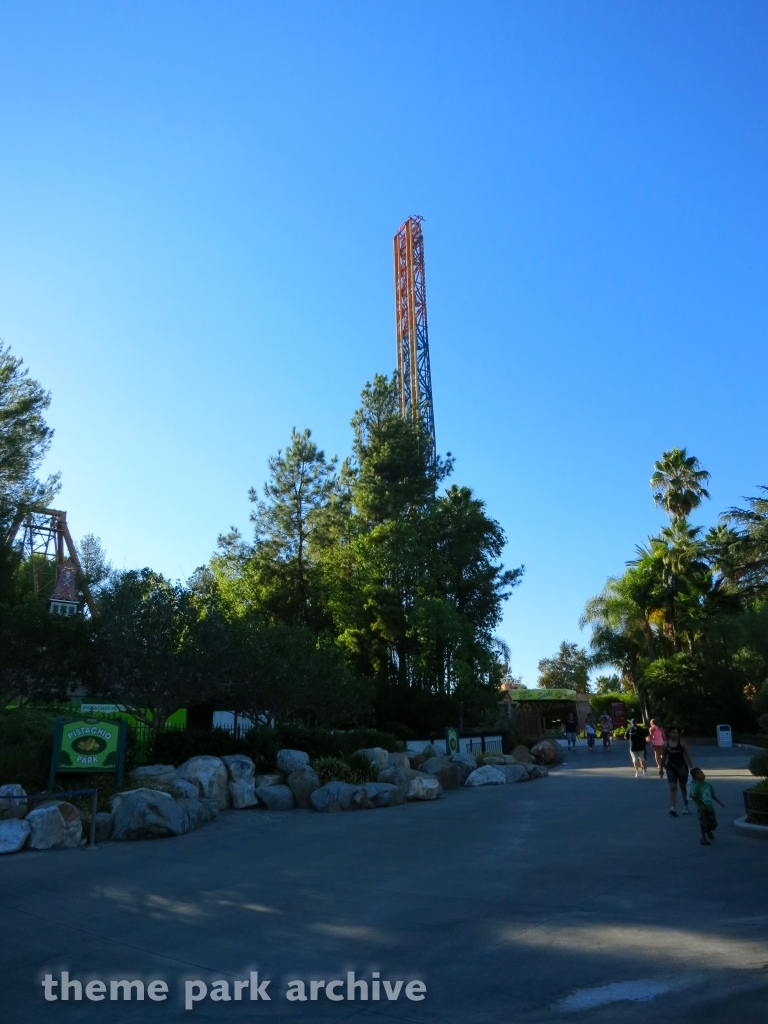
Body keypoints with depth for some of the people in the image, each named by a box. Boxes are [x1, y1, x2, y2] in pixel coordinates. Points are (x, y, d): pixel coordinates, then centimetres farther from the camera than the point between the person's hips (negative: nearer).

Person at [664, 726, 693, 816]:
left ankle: (685, 807, 30)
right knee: (672, 788, -8)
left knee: (683, 787, 14)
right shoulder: (666, 744, -2)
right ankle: (673, 809, -13)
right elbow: (664, 756, 9)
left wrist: (691, 768, -10)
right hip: (671, 767, 1)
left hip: (681, 766, -1)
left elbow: (687, 755, -7)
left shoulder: (682, 742, -10)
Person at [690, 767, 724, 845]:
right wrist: (701, 805, -21)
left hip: (710, 807, 6)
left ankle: (708, 831, 46)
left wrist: (719, 802, 12)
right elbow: (694, 798, -14)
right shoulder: (696, 786, -16)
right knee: (703, 824, -2)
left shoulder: (708, 785, 4)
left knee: (713, 824, 14)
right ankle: (704, 839, 13)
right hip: (702, 809, -6)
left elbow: (712, 795, 16)